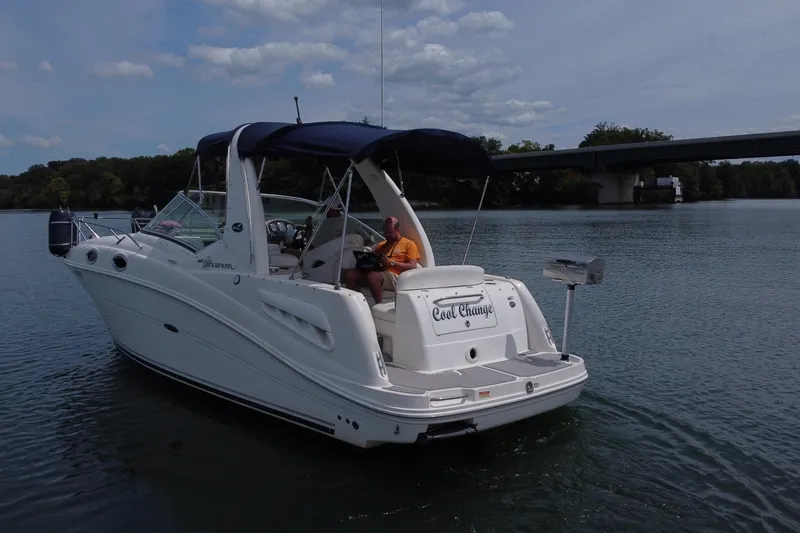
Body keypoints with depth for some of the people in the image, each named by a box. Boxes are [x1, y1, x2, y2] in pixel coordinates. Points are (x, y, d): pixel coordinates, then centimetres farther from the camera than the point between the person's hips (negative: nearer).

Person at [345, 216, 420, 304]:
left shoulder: (409, 244, 11)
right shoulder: (380, 245, 30)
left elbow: (412, 266, -1)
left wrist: (391, 263, -10)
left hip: (394, 276, -6)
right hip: (377, 272, 6)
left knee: (373, 275, -39)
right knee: (349, 273, -19)